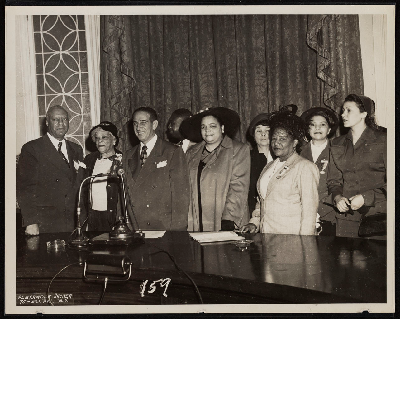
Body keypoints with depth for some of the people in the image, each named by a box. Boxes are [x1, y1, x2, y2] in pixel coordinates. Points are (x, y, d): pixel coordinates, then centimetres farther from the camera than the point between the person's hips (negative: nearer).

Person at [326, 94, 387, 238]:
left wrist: (366, 197, -12)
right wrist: (337, 197, -5)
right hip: (346, 214, 4)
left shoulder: (382, 140, 1)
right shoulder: (337, 144, 15)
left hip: (376, 213, -3)